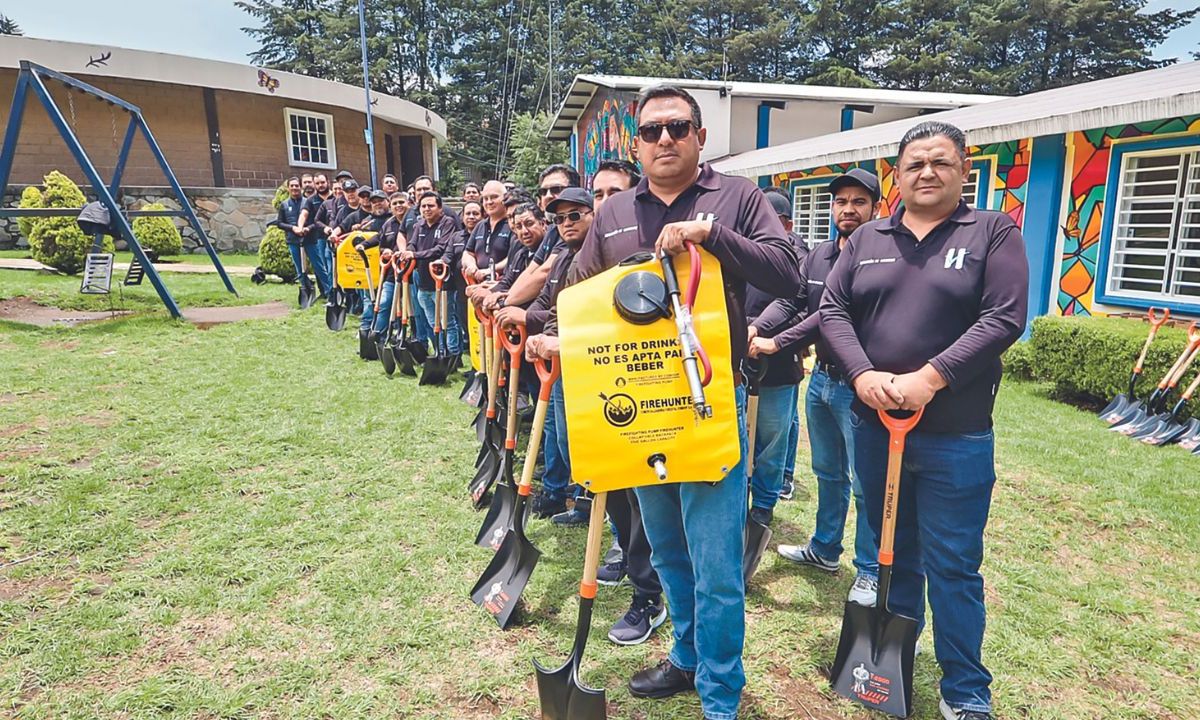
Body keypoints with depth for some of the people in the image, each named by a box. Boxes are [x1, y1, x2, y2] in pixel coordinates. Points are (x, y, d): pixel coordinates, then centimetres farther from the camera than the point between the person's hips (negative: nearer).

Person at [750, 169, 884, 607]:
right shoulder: (818, 256, 10)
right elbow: (790, 300, 0)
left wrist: (777, 343, -26)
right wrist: (755, 328, -19)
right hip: (821, 378, 8)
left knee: (865, 483, 3)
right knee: (828, 472, 21)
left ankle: (870, 570, 20)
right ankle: (824, 550, 37)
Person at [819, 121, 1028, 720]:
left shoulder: (994, 232, -1)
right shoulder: (866, 240, 8)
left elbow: (1004, 318, -11)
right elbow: (833, 309, 1)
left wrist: (930, 378, -21)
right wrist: (862, 375, -15)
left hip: (956, 435, -3)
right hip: (873, 424, 4)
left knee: (953, 567, 6)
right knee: (891, 551, 19)